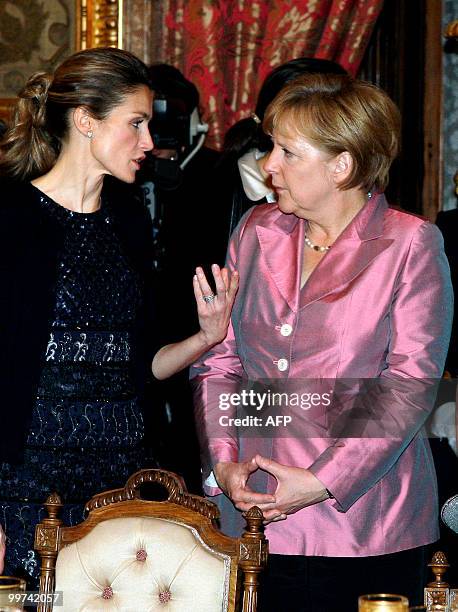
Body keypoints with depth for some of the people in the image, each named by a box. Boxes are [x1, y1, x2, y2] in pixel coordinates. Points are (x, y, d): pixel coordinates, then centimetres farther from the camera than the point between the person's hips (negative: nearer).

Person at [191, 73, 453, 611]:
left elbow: (411, 382, -10)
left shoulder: (411, 244, -3)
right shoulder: (257, 232, 11)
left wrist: (324, 480, -16)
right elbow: (218, 359, 10)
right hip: (252, 515, 4)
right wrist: (223, 462, -5)